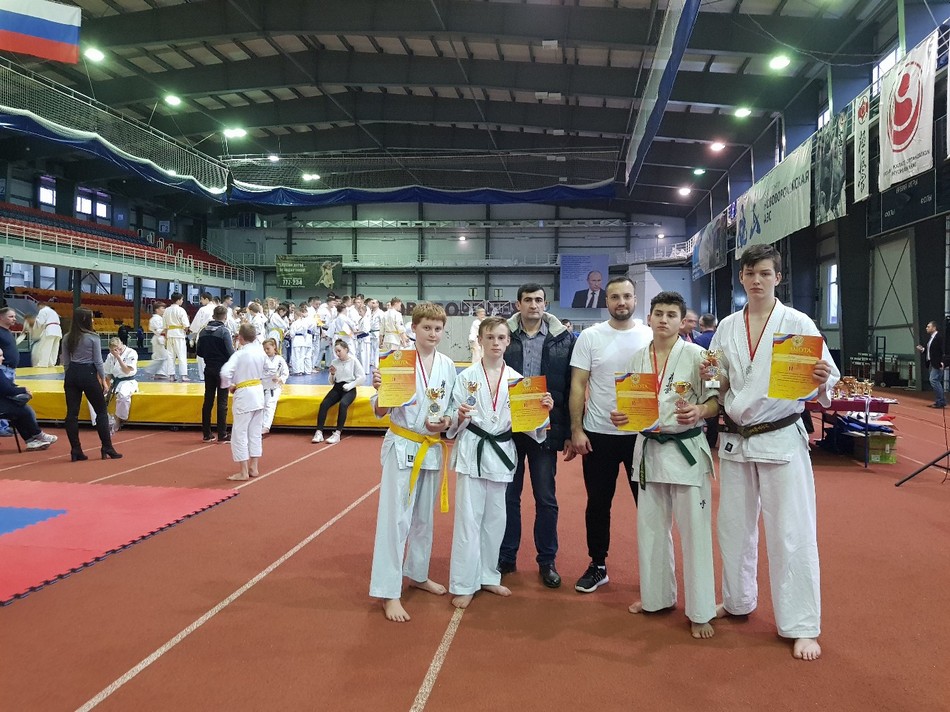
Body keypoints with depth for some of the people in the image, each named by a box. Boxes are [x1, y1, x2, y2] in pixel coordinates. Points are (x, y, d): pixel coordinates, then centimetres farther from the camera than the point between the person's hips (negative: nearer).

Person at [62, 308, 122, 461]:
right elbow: (98, 361, -8)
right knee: (101, 411, 6)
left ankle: (76, 450, 9)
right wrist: (103, 378, 1)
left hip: (72, 374, 5)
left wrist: (70, 375, 18)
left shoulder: (67, 338, 5)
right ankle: (107, 448, 7)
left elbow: (65, 362, 8)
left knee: (72, 413, 6)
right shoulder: (93, 337, -9)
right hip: (88, 374, -5)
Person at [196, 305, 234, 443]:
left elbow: (199, 352, 6)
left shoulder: (204, 331, 2)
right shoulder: (224, 331, -14)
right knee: (222, 402, 0)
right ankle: (222, 435, 3)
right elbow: (230, 353, -18)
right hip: (222, 370, -5)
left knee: (208, 400, 12)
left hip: (209, 369, 5)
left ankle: (207, 434, 17)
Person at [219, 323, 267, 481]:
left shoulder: (239, 354, -17)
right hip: (258, 393, 7)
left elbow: (225, 372, -26)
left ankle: (244, 472, 4)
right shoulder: (260, 351, 1)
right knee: (255, 433, 15)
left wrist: (229, 386, -11)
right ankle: (254, 468, 23)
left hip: (243, 395, -7)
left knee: (239, 434, 2)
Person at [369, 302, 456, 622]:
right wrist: (380, 390, -30)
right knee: (395, 518, -4)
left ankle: (417, 574, 37)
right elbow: (381, 411, -10)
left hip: (432, 448, 5)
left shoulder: (447, 366, 2)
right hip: (402, 446, -5)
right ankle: (388, 593, 5)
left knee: (424, 516, 19)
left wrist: (446, 423, -10)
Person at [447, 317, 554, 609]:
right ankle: (464, 584, 10)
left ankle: (487, 576, 30)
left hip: (502, 453, 3)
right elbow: (455, 422, -1)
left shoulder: (516, 378, 3)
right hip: (473, 451, -3)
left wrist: (543, 410, -14)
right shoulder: (466, 376, -3)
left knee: (495, 518, 13)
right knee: (469, 518, -2)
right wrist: (460, 417, -22)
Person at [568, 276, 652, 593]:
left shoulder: (651, 336, 1)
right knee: (598, 504, 11)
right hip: (598, 434, 0)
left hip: (642, 433, 0)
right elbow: (577, 385, -2)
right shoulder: (590, 336, -1)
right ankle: (598, 566, 26)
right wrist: (576, 430, -7)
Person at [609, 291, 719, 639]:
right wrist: (621, 415, -6)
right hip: (649, 449, 5)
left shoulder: (695, 355, -8)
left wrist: (699, 411, -28)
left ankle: (700, 612, 13)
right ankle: (657, 596, 32)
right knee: (651, 526, 14)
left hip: (686, 449, -5)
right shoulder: (638, 358, 6)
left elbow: (716, 399, -8)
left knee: (694, 531, 0)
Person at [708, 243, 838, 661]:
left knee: (791, 532, 0)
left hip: (781, 438, -4)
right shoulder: (727, 327, 6)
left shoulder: (798, 324, -6)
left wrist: (821, 383, -29)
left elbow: (825, 381, -7)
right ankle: (738, 601, 34)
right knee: (734, 525, 15)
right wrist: (707, 376, -9)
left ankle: (802, 626, 13)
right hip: (736, 439, 4)